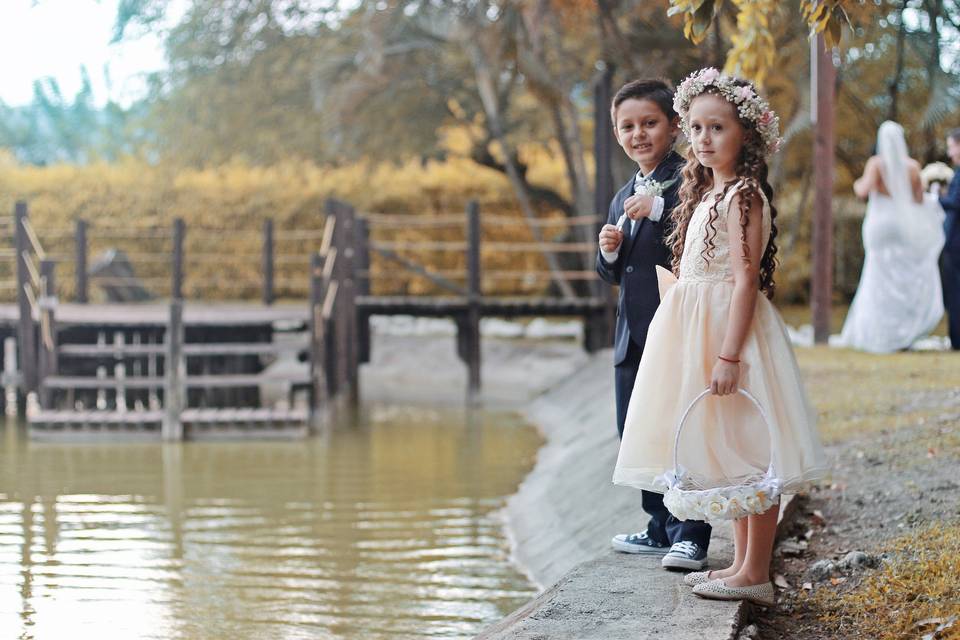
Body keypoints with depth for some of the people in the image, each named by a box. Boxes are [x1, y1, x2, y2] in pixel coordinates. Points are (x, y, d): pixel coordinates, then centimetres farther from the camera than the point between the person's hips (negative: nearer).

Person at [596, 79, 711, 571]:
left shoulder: (689, 179, -7)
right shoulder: (623, 198, 18)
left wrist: (660, 209, -25)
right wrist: (609, 253, 2)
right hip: (633, 335, 9)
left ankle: (690, 535, -1)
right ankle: (661, 528, 24)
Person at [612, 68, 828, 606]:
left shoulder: (743, 196, -12)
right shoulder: (706, 192, 15)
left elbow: (746, 279, -18)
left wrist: (729, 355, -23)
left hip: (733, 328, -10)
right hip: (698, 329, 10)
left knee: (747, 451, -6)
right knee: (729, 456, 13)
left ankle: (756, 573, -2)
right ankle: (742, 562, 20)